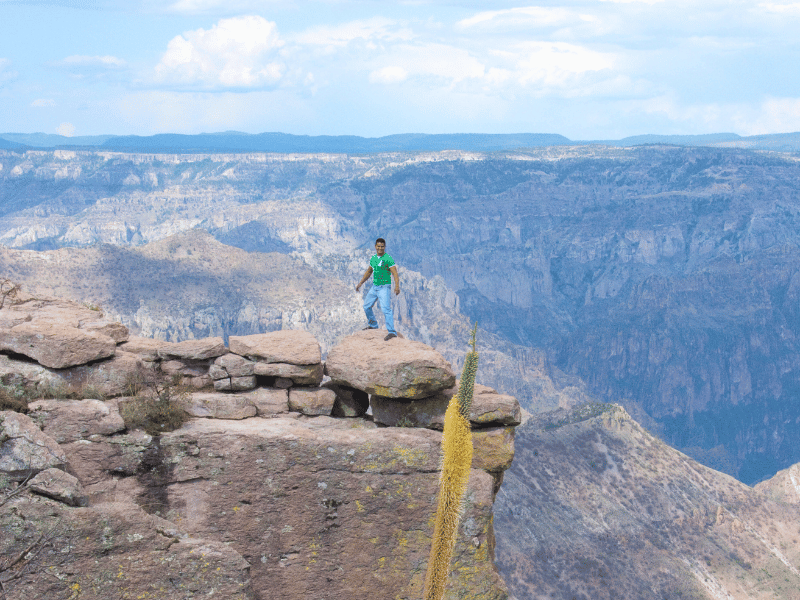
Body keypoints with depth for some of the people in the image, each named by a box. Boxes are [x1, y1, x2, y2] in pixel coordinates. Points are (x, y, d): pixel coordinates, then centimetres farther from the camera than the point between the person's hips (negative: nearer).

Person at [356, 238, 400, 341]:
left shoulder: (388, 259, -14)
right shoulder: (373, 258, 9)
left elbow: (395, 273, -22)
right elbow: (368, 272, 24)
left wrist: (397, 286, -37)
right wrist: (360, 283, 24)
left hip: (384, 287, -8)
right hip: (374, 286, 8)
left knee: (386, 309, -20)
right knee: (366, 306, 17)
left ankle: (392, 332, -25)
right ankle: (373, 325, 38)